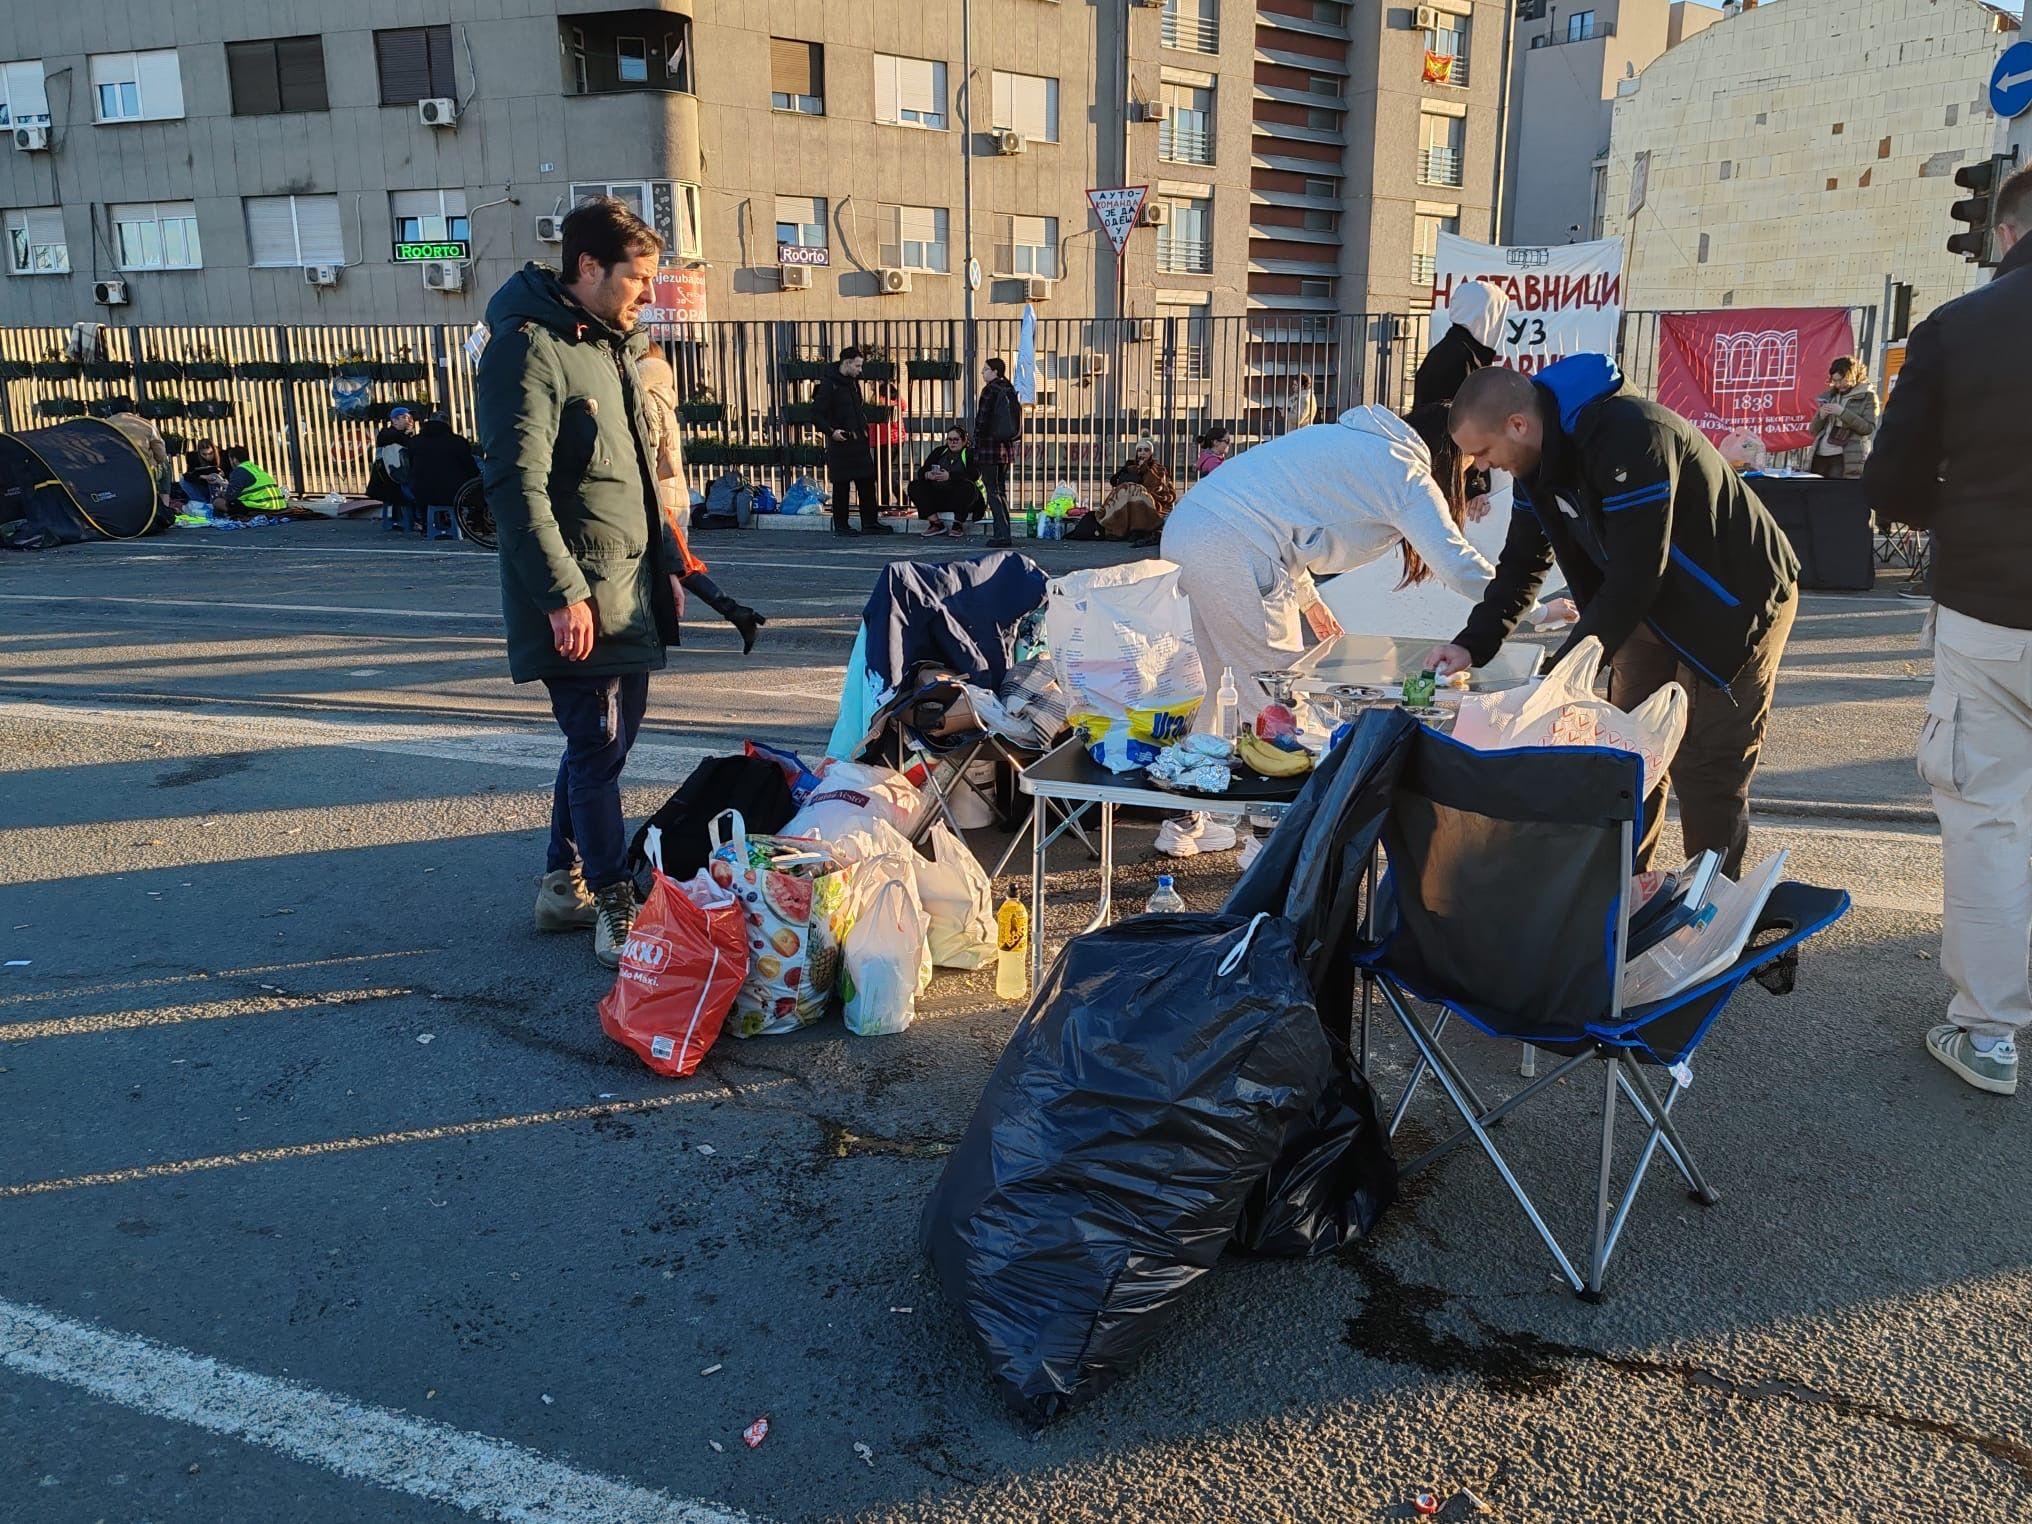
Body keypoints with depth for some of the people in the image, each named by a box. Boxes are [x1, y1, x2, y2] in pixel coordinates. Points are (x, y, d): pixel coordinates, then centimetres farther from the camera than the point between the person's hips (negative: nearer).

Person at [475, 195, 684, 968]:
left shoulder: (611, 345, 15)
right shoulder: (529, 350, -14)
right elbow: (517, 486, -21)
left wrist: (667, 557, 20)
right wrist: (563, 594, -23)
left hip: (630, 591, 9)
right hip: (580, 598, -9)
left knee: (605, 741, 16)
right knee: (599, 748, -4)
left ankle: (565, 884, 30)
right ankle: (617, 913, 7)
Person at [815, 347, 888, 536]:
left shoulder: (853, 382, 14)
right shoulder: (828, 383, -11)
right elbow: (818, 412, -13)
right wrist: (831, 431, -22)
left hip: (859, 441, 8)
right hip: (840, 442, -8)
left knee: (867, 482, 6)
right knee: (842, 485, 0)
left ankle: (870, 522, 12)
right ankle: (841, 525, 8)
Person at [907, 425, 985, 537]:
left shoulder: (970, 454, 5)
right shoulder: (939, 452, 17)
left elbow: (973, 474, -15)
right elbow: (921, 471, 7)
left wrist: (950, 476, -28)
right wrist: (927, 475, -19)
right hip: (938, 497, 4)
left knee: (966, 486, -35)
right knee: (914, 485, -13)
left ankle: (958, 524, -20)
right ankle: (936, 523, -18)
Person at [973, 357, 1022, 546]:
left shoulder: (989, 390, -12)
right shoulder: (1010, 390, 11)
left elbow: (981, 419, -14)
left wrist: (976, 446, -7)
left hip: (989, 447, -8)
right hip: (1007, 447, 8)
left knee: (992, 491, -5)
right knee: (1002, 490, 14)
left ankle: (1003, 535, -10)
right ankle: (1002, 534, 15)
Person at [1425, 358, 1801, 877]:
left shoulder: (1628, 435, -32)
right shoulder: (1538, 457, -4)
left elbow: (1634, 574, -34)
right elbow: (1522, 562, 4)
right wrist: (1473, 643, -10)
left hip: (1735, 605, -8)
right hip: (1652, 605, 8)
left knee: (1705, 770, -6)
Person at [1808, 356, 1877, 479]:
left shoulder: (1867, 396, 3)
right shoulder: (1830, 396, 17)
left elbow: (1868, 428, -9)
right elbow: (1814, 430, 18)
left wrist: (1842, 412, -14)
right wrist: (1821, 415, -4)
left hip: (1845, 458, -5)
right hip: (1820, 455, 5)